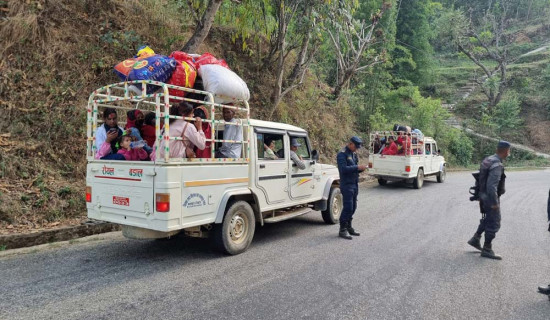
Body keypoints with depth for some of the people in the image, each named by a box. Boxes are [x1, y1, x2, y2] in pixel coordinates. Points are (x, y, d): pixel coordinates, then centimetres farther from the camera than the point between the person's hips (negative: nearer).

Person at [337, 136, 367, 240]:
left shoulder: (354, 154, 17)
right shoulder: (342, 154, -11)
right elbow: (343, 169, -21)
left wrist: (361, 168, -1)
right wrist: (357, 167, -22)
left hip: (354, 184, 9)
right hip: (346, 184, -9)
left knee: (353, 207, 13)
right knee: (348, 207, -9)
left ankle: (349, 227, 24)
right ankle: (342, 230, -1)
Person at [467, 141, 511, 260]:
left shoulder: (487, 160, 6)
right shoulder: (497, 165, -24)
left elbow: (482, 180, 14)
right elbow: (491, 186, -29)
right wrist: (494, 203, -23)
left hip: (484, 196, 9)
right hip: (491, 198, -9)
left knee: (487, 219, 24)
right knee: (494, 224, 1)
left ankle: (475, 239, 28)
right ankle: (487, 250, 10)